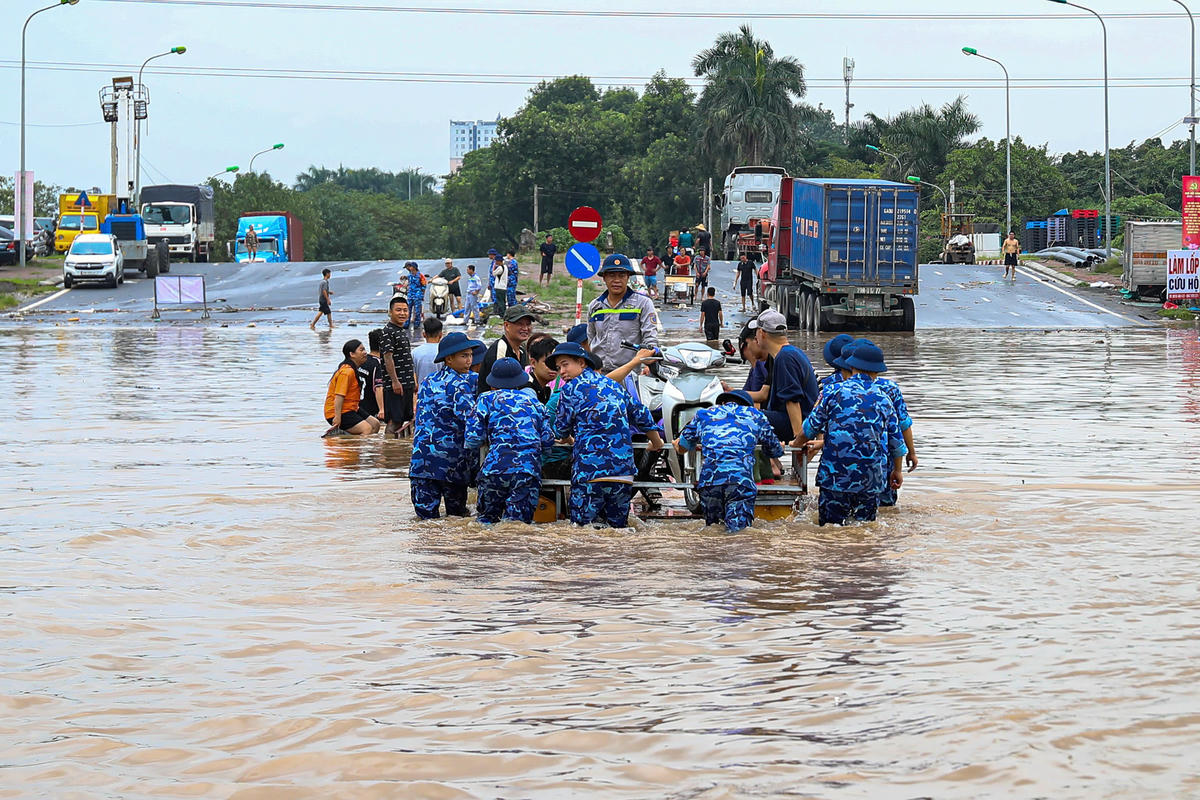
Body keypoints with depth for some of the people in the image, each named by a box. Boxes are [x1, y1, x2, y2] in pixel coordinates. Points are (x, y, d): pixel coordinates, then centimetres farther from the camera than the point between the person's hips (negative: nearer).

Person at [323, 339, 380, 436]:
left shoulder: (353, 370, 15)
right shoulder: (347, 372, -18)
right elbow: (339, 396, -24)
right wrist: (337, 417, -28)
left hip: (350, 409, 11)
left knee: (375, 424, 6)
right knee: (367, 429, -22)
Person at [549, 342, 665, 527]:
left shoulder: (571, 389, 0)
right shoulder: (613, 385, 17)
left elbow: (560, 431, 8)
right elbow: (641, 416, 27)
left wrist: (566, 438, 34)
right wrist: (656, 443, 45)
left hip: (590, 472, -6)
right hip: (624, 469, 6)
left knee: (580, 526, -4)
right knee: (617, 526, 12)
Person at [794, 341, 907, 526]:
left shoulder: (834, 391, -3)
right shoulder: (884, 399, 5)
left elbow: (811, 427, 2)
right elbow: (896, 442, 11)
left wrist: (796, 445, 23)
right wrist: (898, 471, 28)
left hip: (835, 476, -2)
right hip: (871, 480, 2)